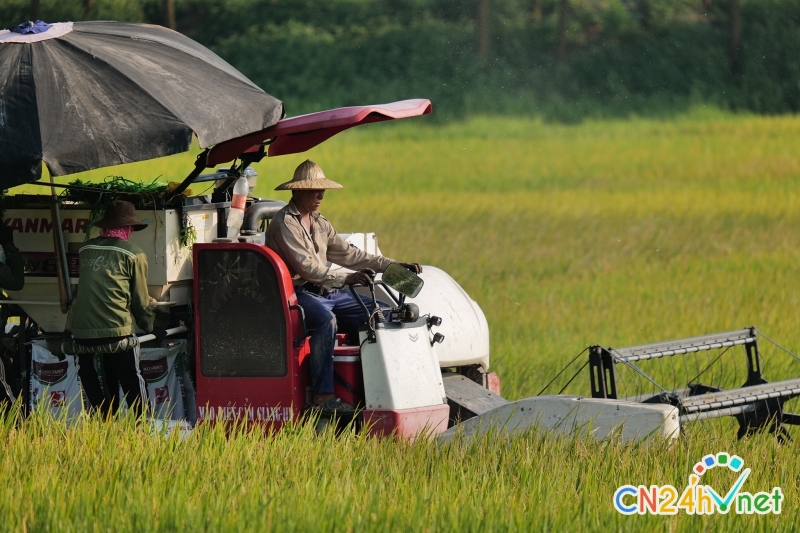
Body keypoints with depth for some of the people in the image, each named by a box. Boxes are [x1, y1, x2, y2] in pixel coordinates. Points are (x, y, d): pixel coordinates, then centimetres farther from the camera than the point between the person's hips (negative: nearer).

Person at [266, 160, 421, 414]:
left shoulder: (319, 223, 20)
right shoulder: (285, 223, -9)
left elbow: (348, 254, 18)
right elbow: (306, 267, -20)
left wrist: (394, 266, 9)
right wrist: (346, 279, -26)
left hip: (327, 292, 9)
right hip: (299, 293, -9)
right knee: (326, 318, -38)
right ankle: (323, 395, -37)